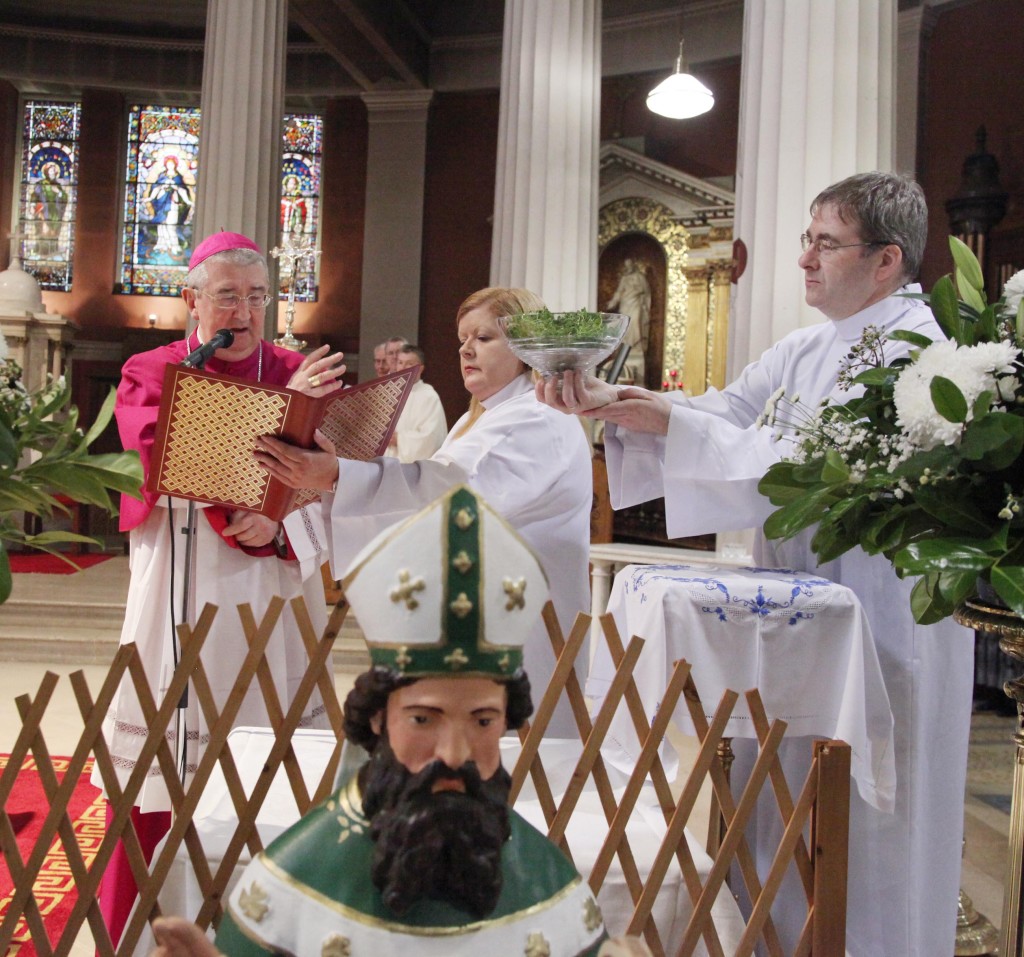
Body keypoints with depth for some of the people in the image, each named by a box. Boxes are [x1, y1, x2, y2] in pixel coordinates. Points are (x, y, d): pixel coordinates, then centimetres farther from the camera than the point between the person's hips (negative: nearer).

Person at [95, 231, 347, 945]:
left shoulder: (301, 377, 8)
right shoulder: (150, 374, 6)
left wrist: (278, 526, -20)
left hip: (269, 601, 1)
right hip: (178, 601, 0)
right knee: (153, 793, 2)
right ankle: (125, 932, 19)